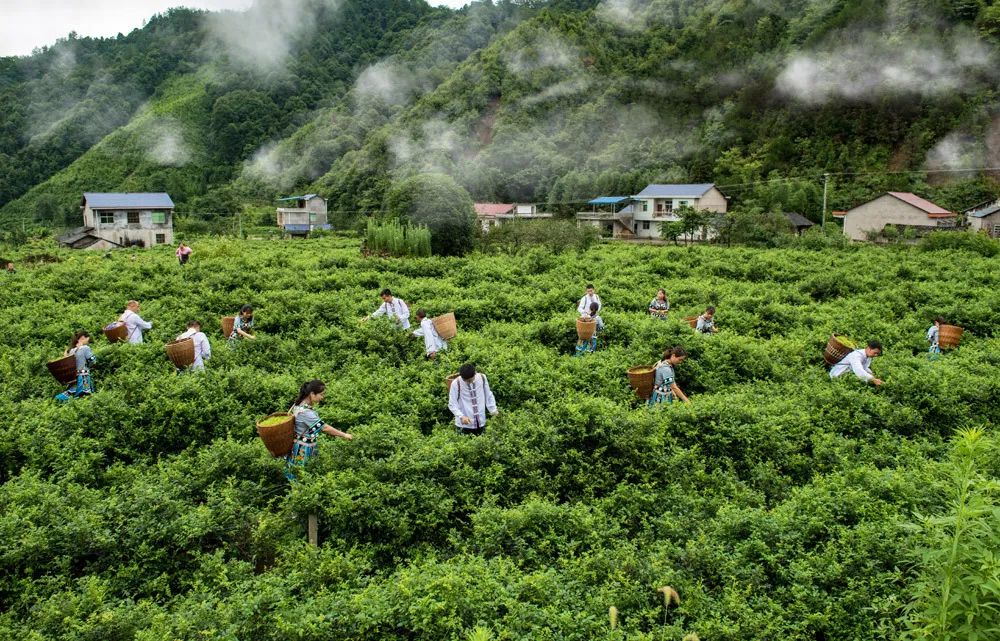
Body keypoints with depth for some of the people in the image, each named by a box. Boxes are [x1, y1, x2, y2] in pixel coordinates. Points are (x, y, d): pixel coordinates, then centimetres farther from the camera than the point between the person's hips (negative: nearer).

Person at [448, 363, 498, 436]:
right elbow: (452, 404, -11)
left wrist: (493, 410, 0)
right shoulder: (456, 384, -14)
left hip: (481, 423, 3)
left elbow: (488, 396, 9)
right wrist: (461, 416, -26)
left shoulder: (482, 378, -4)